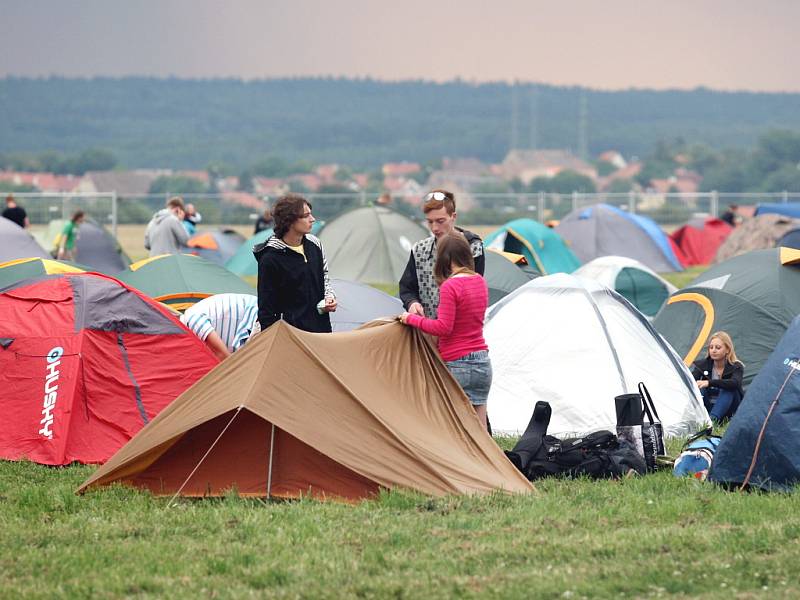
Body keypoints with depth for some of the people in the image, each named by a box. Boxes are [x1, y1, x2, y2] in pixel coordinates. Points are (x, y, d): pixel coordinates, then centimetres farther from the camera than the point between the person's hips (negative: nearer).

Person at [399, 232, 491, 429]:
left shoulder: (450, 286, -15)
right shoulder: (480, 282, 9)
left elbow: (443, 327, -18)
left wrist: (412, 319, -7)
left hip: (456, 364, -7)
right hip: (483, 364, 7)